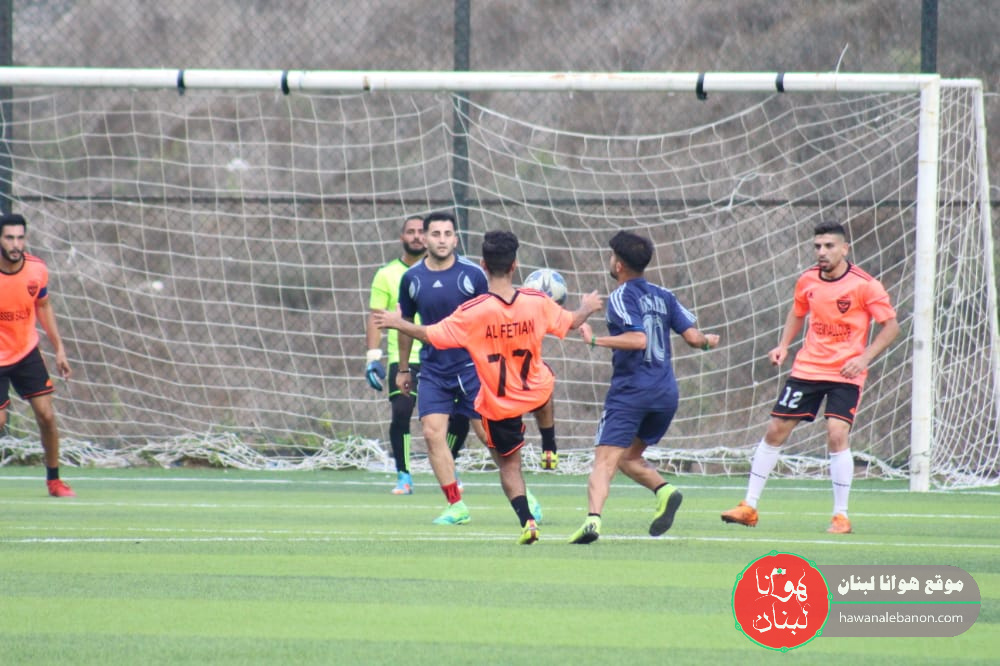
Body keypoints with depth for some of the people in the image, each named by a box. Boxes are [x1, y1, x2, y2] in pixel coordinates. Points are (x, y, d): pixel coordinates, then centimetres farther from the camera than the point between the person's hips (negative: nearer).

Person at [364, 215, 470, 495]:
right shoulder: (387, 275, 4)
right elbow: (376, 317, 2)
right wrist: (373, 356, -7)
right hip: (402, 358, -2)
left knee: (460, 417, -5)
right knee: (401, 413, -18)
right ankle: (403, 476, -3)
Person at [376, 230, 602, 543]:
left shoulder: (473, 312, -24)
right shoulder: (537, 302, -15)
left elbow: (433, 335, -18)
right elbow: (571, 322, 3)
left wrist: (399, 324, -2)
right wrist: (587, 308, 25)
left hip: (498, 405, -3)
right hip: (536, 392, 3)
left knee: (508, 465, 13)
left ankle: (527, 520, -2)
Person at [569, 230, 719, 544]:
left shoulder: (621, 297, -6)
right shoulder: (663, 296, 13)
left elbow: (638, 339, -20)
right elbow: (693, 337, 7)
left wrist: (595, 340, -18)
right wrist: (708, 340, 29)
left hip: (630, 391, -7)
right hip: (666, 394, 7)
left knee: (604, 461, -12)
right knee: (629, 458, 21)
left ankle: (593, 518, -32)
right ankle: (664, 490, -6)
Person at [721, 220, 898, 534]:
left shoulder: (864, 285, -12)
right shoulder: (807, 281, 2)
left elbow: (891, 326, -7)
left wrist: (864, 358, -18)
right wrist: (783, 345, 5)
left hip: (845, 373, -4)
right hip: (807, 368, 4)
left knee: (837, 434, -18)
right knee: (775, 430, 3)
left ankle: (841, 515, -6)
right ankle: (749, 506, 12)